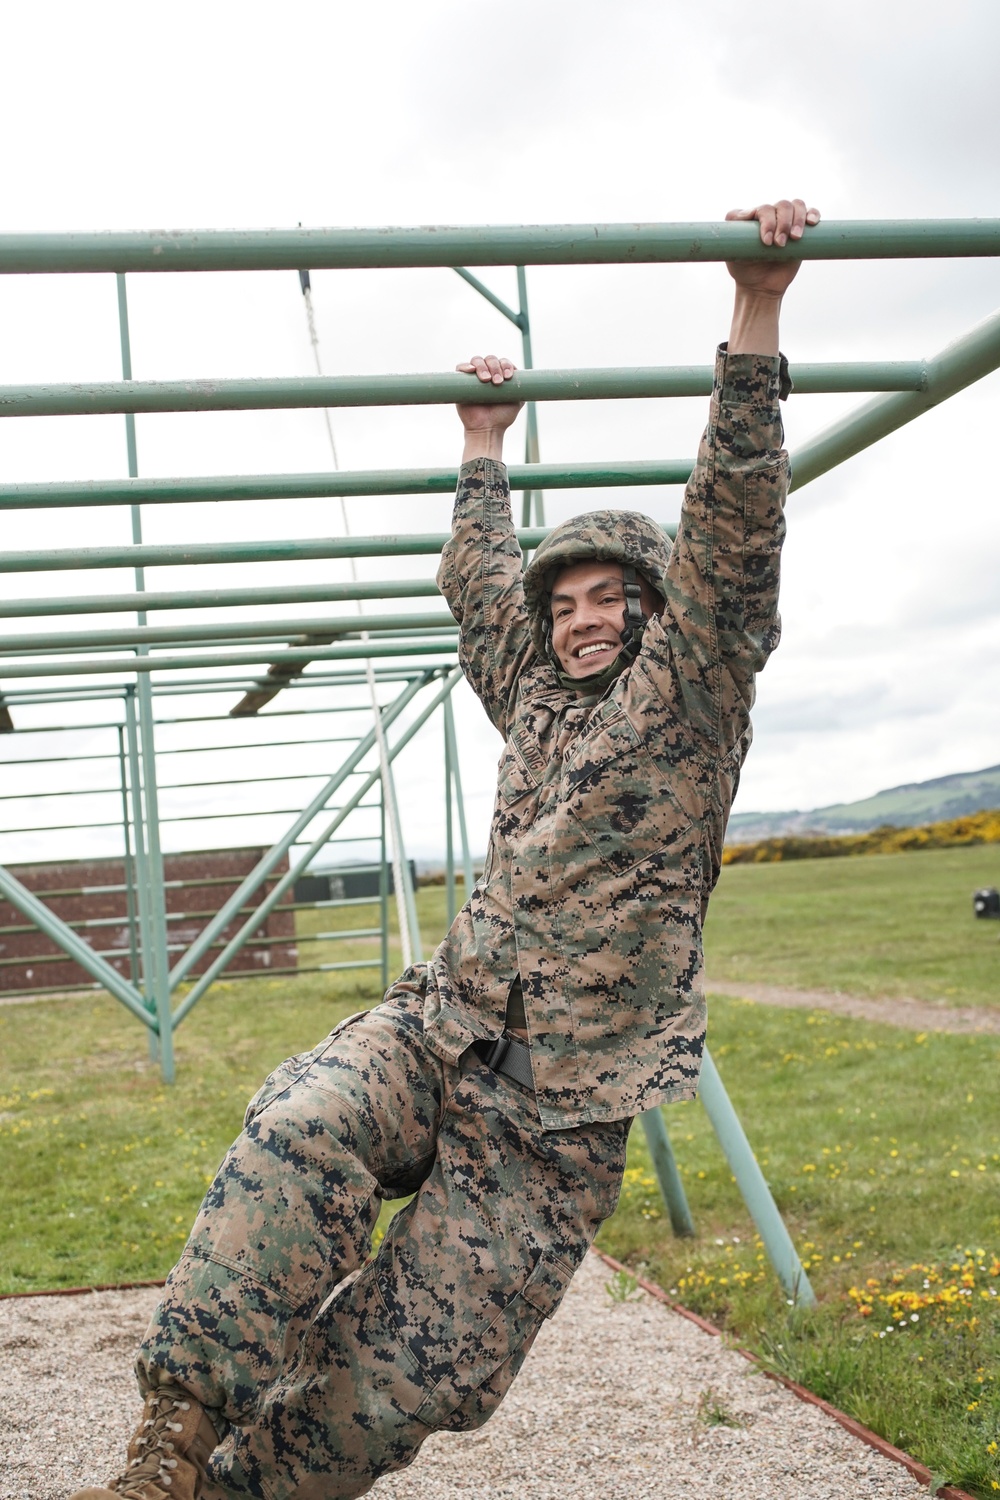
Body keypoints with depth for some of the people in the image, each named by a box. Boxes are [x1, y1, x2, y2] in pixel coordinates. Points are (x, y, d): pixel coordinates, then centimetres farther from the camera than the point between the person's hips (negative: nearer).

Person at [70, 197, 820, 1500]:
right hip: (442, 1029, 4)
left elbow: (735, 522, -4)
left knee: (403, 1383, -12)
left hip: (560, 1111, -4)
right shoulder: (536, 700, 22)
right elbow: (477, 588, 37)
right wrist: (485, 450, 44)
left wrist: (756, 317, -9)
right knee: (299, 1130, -30)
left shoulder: (690, 691, 6)